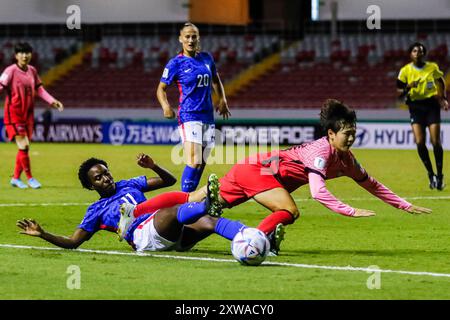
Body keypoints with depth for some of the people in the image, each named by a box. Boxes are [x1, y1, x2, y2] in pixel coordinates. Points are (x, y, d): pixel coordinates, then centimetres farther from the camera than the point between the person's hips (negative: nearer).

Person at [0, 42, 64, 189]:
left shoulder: (32, 71, 7)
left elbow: (39, 89, 16)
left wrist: (52, 101, 7)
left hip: (28, 114, 7)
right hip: (14, 114, -7)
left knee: (24, 147, 9)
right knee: (24, 145, -11)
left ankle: (16, 178, 21)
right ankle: (29, 178, 0)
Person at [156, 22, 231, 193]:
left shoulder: (206, 58, 10)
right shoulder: (176, 63, -5)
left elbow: (215, 81, 27)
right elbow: (161, 89, -3)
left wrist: (222, 100, 13)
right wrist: (166, 106, -22)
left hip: (207, 116, 6)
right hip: (189, 116, -6)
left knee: (201, 164, 7)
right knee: (194, 163, -20)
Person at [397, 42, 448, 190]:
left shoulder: (433, 68, 4)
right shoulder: (405, 70, 1)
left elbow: (441, 84, 18)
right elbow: (400, 92, 2)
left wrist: (443, 99, 4)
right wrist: (408, 87, -18)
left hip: (432, 105, 0)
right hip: (416, 107, 0)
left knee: (435, 141, -10)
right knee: (420, 142, -12)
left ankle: (439, 176, 3)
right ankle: (431, 175, 5)